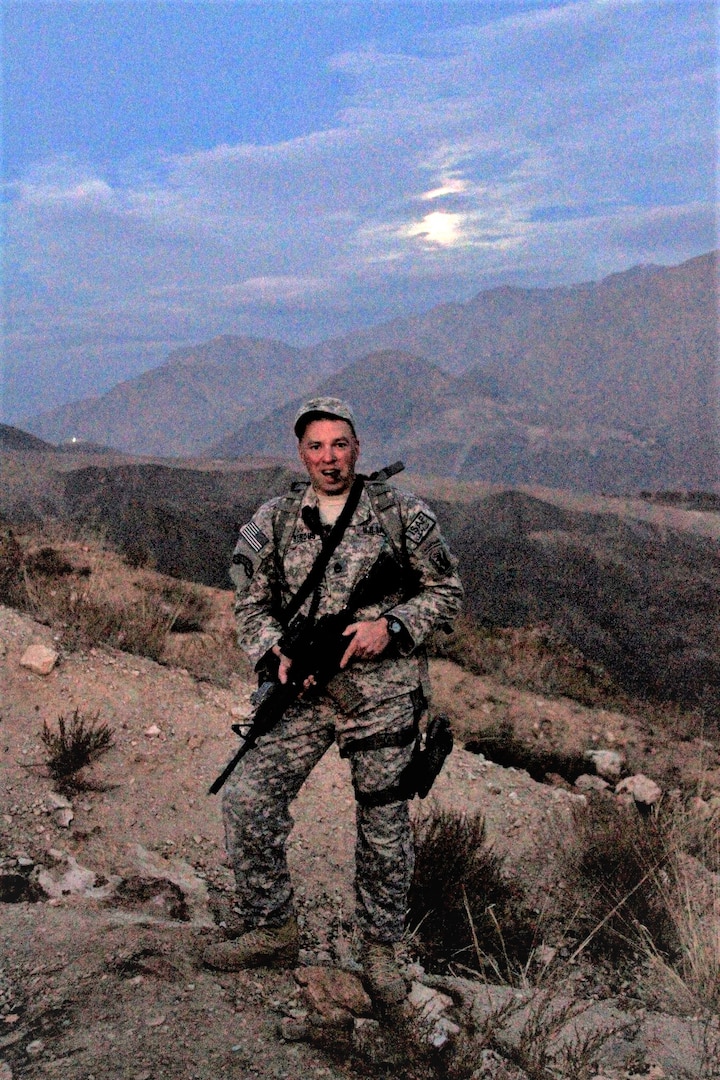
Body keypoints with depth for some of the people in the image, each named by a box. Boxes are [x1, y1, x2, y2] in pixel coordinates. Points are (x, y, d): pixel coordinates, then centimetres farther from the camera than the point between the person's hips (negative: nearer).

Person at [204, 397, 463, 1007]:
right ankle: (272, 932, 14)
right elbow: (252, 604, 10)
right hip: (305, 690, 3)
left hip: (383, 692, -2)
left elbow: (447, 592, 2)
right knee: (249, 800, -6)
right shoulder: (274, 522, 5)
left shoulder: (403, 515, -2)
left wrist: (390, 626, -14)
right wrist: (276, 652, -10)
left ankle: (380, 947, 27)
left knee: (383, 822, 6)